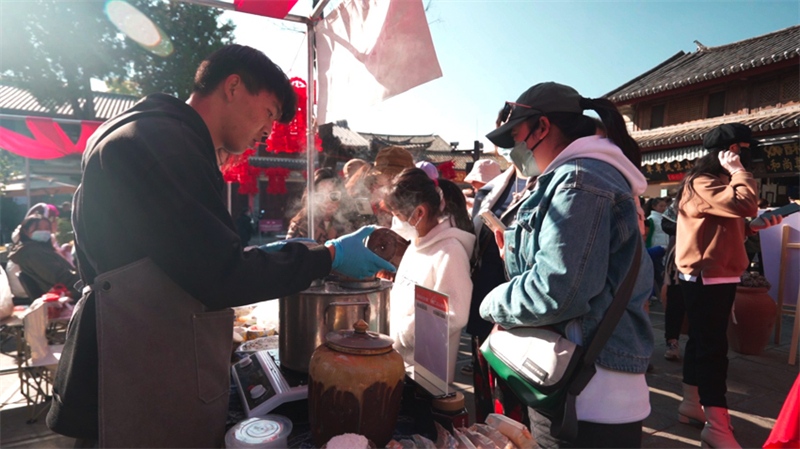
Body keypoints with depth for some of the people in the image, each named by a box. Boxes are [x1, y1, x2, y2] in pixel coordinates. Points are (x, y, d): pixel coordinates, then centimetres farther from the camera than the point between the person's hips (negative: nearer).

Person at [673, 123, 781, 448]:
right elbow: (745, 203, -27)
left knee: (702, 342, 14)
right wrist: (737, 170, -14)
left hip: (717, 275, 10)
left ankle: (691, 403, 24)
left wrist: (755, 226, 7)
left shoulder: (716, 183, 19)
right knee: (713, 346, -10)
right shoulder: (701, 183, -13)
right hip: (706, 277, -10)